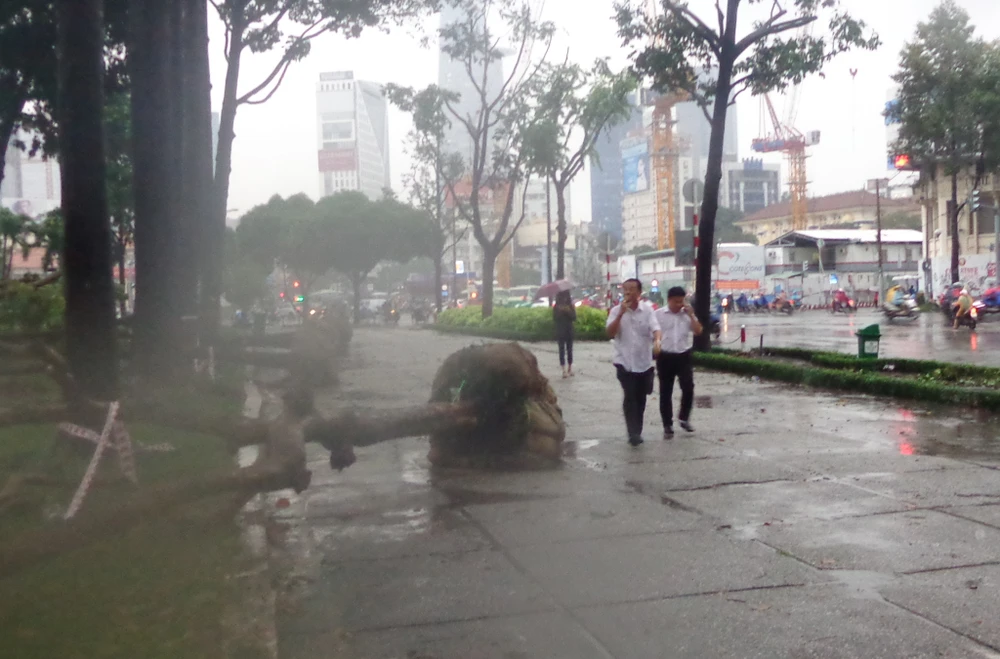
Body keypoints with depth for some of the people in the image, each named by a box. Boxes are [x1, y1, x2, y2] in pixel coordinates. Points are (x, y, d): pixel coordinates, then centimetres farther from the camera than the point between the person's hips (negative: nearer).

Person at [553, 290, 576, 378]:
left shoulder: (570, 306, 3)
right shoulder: (556, 307, -1)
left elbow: (574, 318, -4)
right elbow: (554, 318, -9)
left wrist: (568, 311, -18)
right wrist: (560, 311, -20)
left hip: (569, 330, 2)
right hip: (560, 331, -2)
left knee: (569, 349, 7)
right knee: (562, 349, -5)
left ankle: (570, 368, 16)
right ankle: (564, 370, -7)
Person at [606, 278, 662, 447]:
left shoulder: (647, 309, -1)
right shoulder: (616, 311, -3)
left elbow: (655, 328, -14)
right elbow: (610, 333, -14)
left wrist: (657, 342, -35)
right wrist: (621, 313, -21)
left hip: (644, 362, 2)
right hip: (625, 362, -2)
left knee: (640, 399, 11)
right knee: (629, 398, -11)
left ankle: (637, 432, 23)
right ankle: (633, 433, -11)